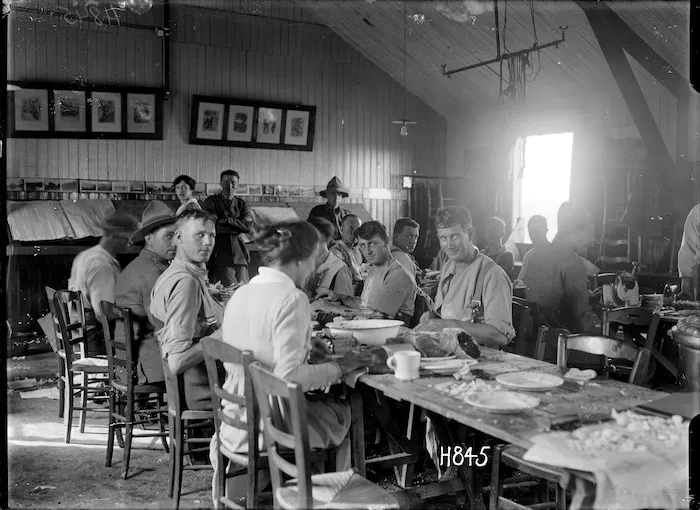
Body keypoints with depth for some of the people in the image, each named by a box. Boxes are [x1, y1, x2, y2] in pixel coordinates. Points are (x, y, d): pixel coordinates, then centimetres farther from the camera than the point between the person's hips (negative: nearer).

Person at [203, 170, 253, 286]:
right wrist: (237, 227, -6)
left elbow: (248, 226, 0)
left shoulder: (241, 204, 17)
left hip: (239, 251, 4)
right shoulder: (211, 201, 7)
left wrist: (227, 220, -6)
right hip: (219, 251, -4)